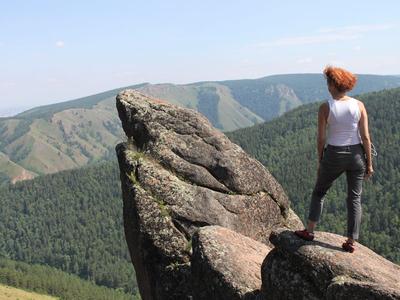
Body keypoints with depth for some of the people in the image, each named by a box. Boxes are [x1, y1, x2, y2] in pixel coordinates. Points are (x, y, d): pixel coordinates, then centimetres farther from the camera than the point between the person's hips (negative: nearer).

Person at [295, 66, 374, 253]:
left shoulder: (325, 108, -10)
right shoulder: (359, 105, -5)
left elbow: (321, 139, -7)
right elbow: (365, 137, -6)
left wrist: (320, 162, 6)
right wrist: (369, 163, 2)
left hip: (334, 155, -2)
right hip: (356, 154, 2)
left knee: (319, 192, 20)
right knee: (354, 198, 11)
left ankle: (309, 231, 23)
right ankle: (351, 242, 13)